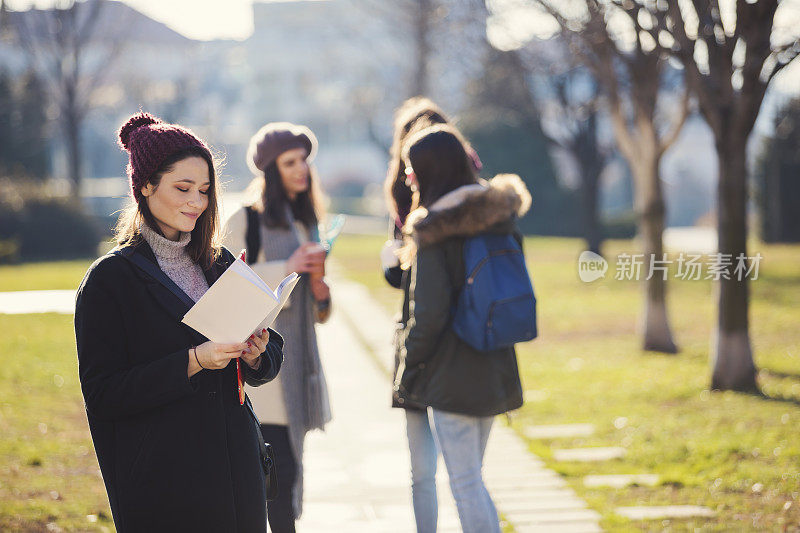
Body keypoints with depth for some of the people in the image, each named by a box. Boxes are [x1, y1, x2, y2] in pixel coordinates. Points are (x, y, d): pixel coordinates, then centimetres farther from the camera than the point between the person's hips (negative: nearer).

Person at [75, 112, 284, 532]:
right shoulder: (110, 278, -7)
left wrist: (255, 355, -12)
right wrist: (192, 362, -22)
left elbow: (273, 357, 11)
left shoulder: (220, 265, 10)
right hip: (161, 478, -5)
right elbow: (102, 394, -13)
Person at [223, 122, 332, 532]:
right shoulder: (246, 221, -6)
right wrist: (285, 269, -18)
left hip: (298, 356, 8)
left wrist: (320, 292, 2)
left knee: (284, 468, 9)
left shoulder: (307, 222, 18)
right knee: (282, 468, -13)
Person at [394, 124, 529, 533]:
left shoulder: (435, 231, -16)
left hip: (451, 376, -8)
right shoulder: (498, 218, 6)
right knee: (472, 480, 19)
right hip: (495, 370, 8)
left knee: (465, 484, 0)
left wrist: (408, 369, -4)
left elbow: (427, 314, -17)